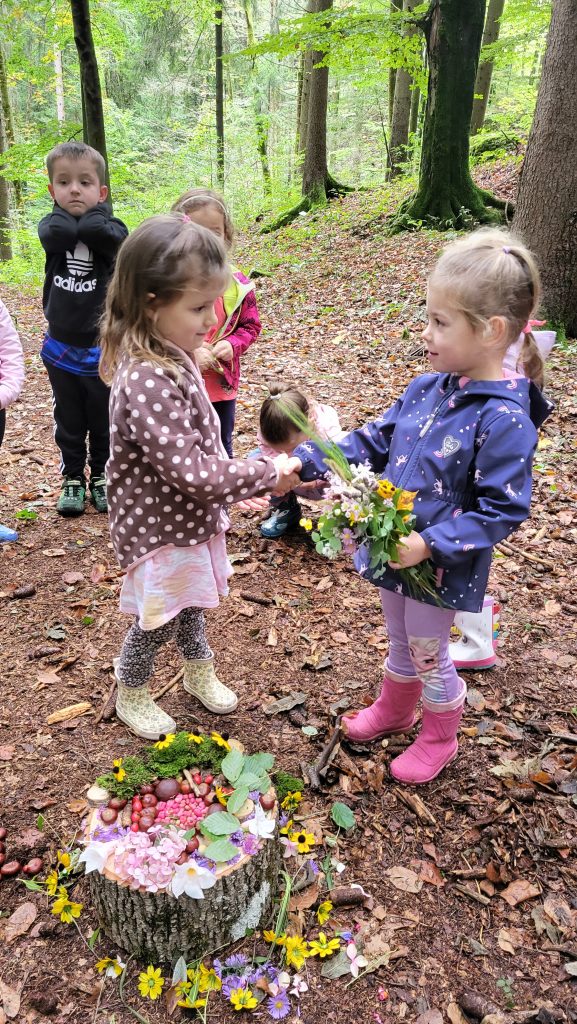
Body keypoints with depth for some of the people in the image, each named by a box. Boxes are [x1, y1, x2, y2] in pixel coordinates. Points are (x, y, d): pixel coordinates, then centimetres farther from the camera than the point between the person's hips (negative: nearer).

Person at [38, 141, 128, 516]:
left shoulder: (111, 229, -6)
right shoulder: (52, 226, -1)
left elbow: (95, 232, -29)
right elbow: (59, 233, -25)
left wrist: (96, 207, -11)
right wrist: (69, 212, -8)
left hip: (104, 348, -2)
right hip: (61, 348, 2)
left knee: (103, 422, 13)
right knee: (69, 423, 14)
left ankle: (100, 477, 31)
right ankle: (73, 478, 30)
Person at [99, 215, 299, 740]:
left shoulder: (174, 356, -2)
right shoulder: (148, 382, -33)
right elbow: (192, 472, -33)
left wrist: (237, 480, 14)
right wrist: (267, 472, -25)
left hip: (191, 517, 8)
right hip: (161, 527, -8)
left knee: (189, 602, 28)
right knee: (158, 620, 14)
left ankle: (200, 671, 53)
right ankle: (131, 695, 40)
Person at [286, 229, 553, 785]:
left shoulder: (504, 418, -25)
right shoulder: (428, 389, -3)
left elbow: (502, 510, -23)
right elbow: (375, 440, 6)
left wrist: (431, 545, -28)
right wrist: (307, 462, -3)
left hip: (440, 569, -6)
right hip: (395, 551, 7)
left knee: (429, 656, 15)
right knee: (400, 643, 28)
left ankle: (439, 740, 43)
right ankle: (393, 710, 54)